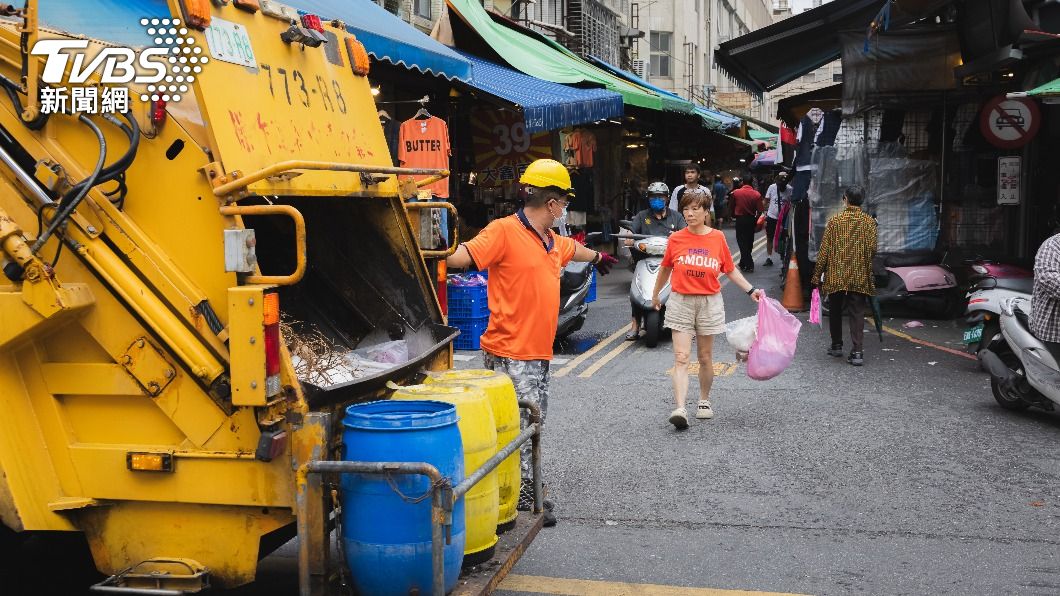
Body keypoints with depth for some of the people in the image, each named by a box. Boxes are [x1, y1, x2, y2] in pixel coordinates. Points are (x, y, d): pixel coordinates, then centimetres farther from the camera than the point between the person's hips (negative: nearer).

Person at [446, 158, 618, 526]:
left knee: (533, 422, 17)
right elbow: (461, 257, -26)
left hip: (538, 353, 10)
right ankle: (522, 501, 0)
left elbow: (573, 249, 39)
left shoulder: (551, 241, 15)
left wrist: (598, 256, 58)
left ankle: (527, 490, 28)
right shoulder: (504, 231, -14)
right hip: (510, 354, -10)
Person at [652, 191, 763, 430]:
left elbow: (730, 270, 10)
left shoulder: (718, 237, 0)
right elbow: (665, 268, 14)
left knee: (705, 357, 11)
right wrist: (655, 294, 24)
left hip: (709, 302, 1)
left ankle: (704, 401, 30)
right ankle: (680, 409, -18)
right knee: (681, 358, -10)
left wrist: (751, 290, 1)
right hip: (681, 302, -1)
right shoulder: (676, 239, -1)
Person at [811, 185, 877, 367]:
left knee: (835, 311, 17)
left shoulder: (835, 220, -4)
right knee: (857, 314, 1)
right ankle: (857, 352, -8)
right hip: (860, 277, 0)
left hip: (836, 276, 0)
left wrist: (817, 275, 2)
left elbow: (824, 250, -4)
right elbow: (872, 249, -4)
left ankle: (837, 346, 25)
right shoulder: (869, 221, -2)